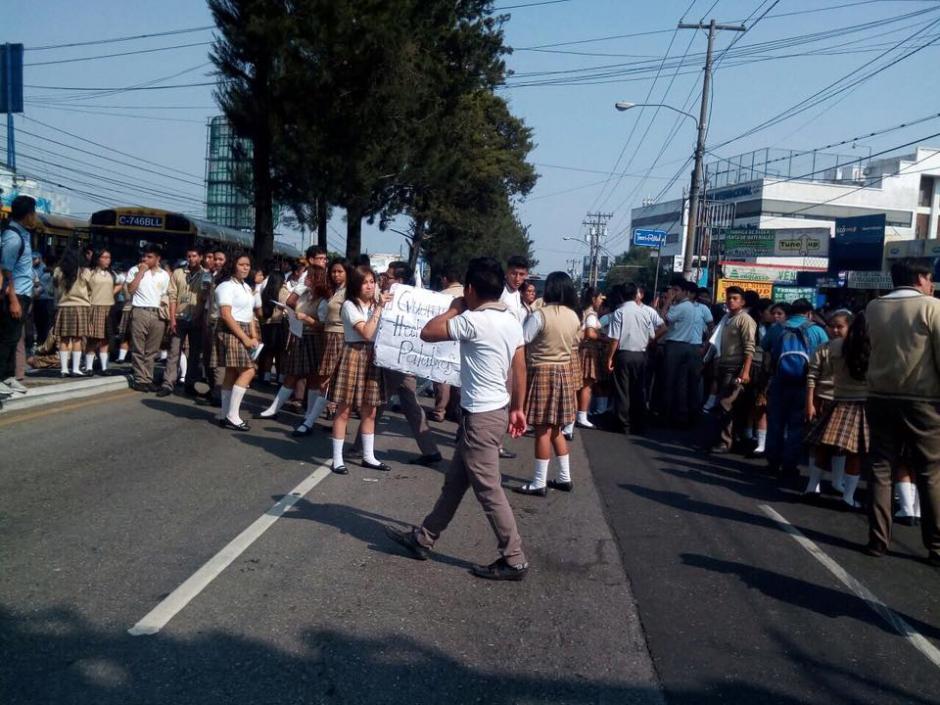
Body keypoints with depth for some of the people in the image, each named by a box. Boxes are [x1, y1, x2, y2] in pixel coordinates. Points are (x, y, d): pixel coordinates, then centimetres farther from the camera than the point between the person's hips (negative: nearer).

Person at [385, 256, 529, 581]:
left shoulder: (473, 320, -20)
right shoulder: (512, 320, 6)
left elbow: (427, 333, -12)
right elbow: (520, 369, 10)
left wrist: (455, 308, 0)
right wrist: (516, 408, 17)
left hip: (480, 416, -10)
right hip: (496, 410, 10)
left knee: (489, 490, 1)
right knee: (454, 482, 17)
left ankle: (514, 560, 10)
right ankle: (423, 539, 30)